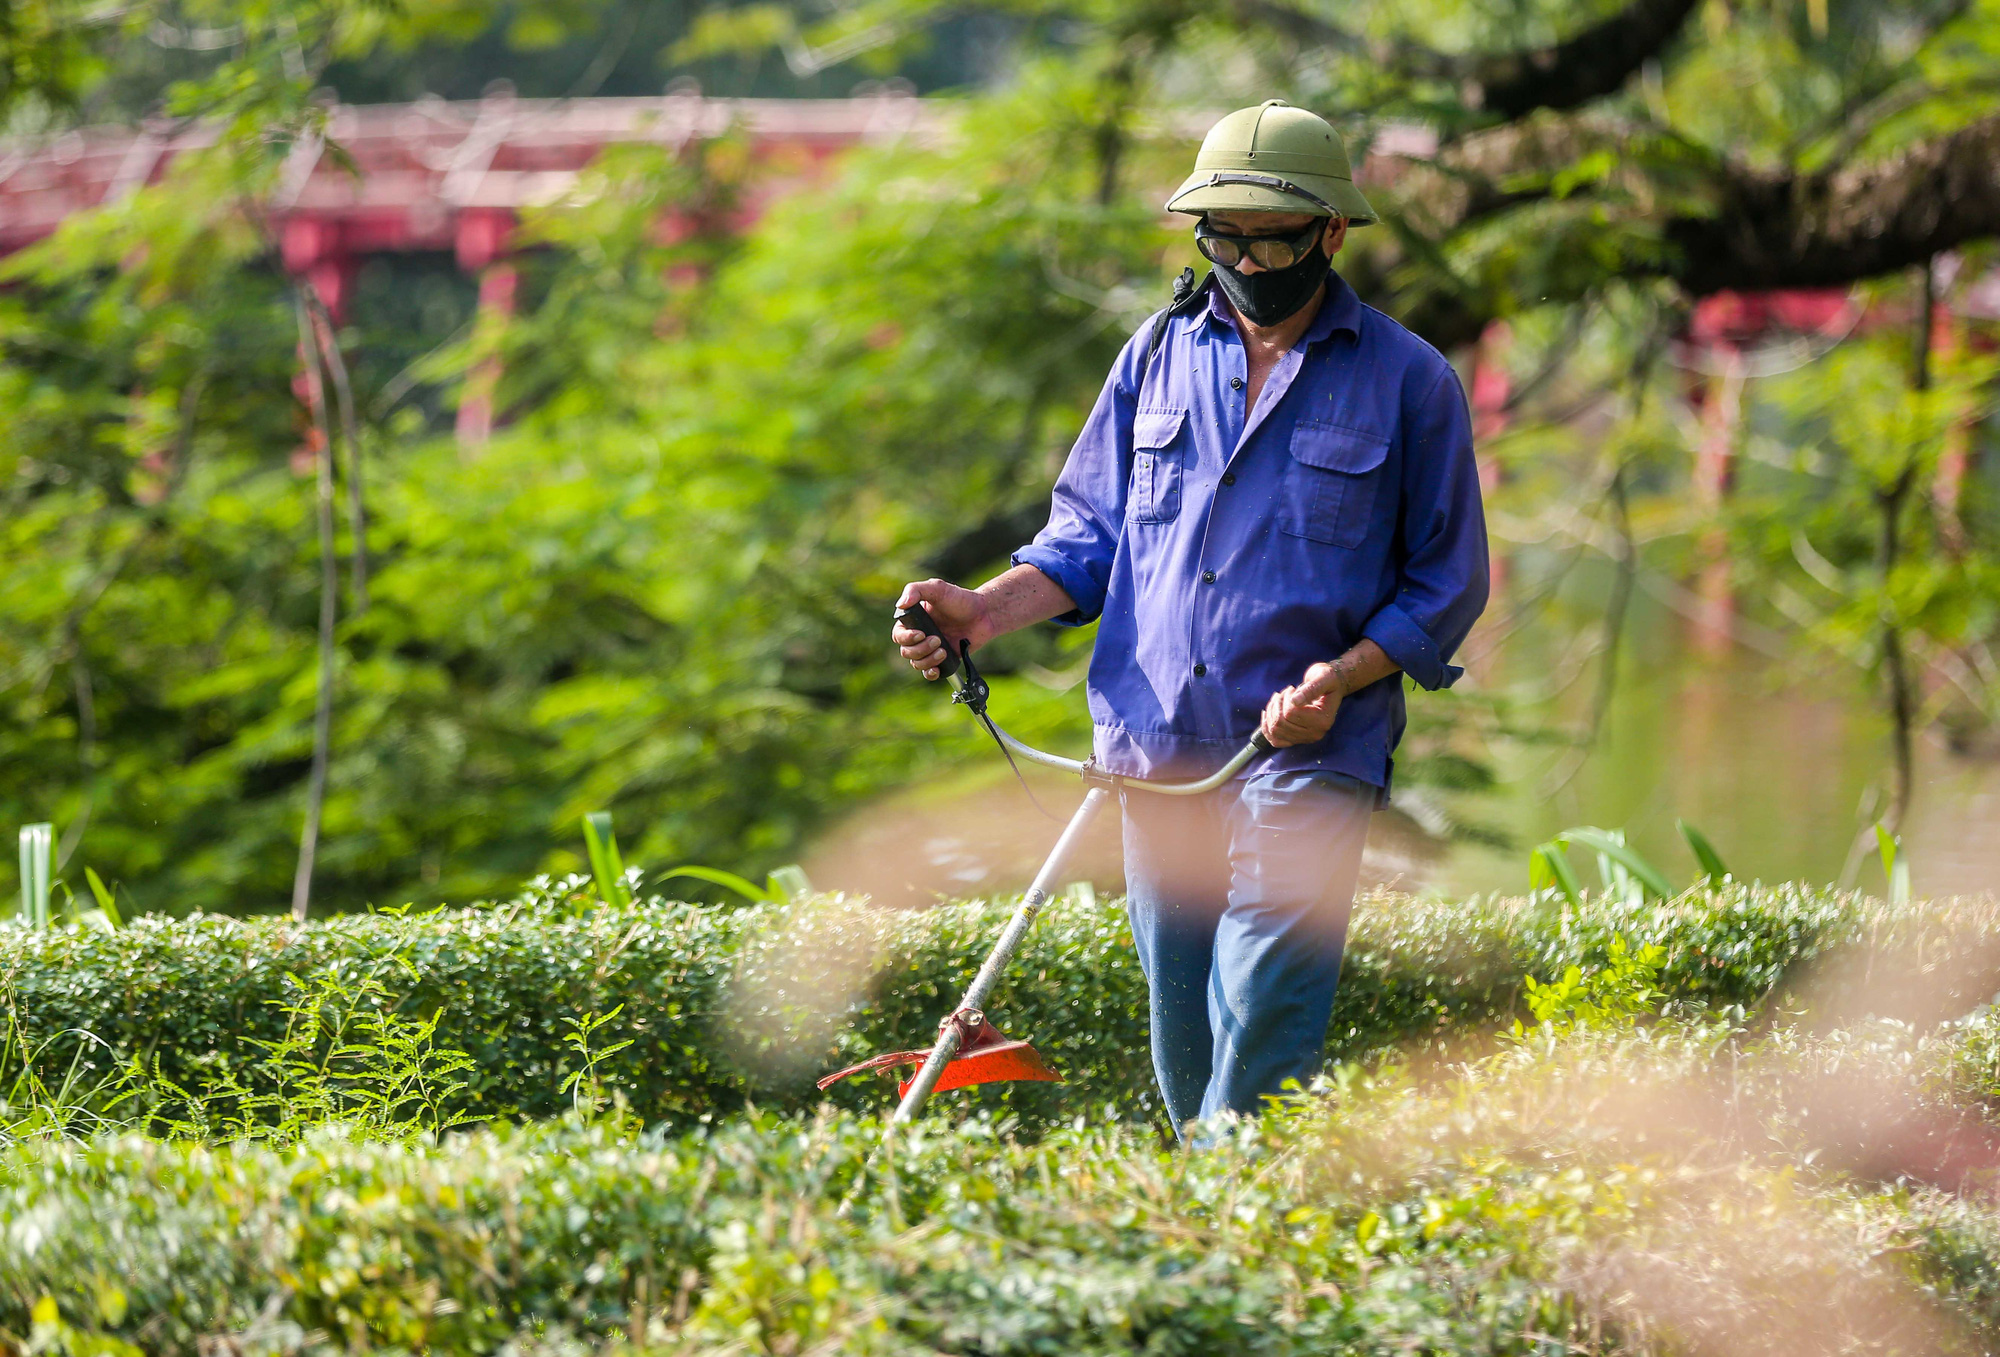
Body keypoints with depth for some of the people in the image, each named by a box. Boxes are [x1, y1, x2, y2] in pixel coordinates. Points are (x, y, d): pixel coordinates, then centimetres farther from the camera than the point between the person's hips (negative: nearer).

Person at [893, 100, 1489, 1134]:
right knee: (1182, 1041, 7)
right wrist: (985, 611, -1)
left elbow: (1446, 582, 4)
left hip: (1307, 754, -4)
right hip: (1158, 754, 4)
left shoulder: (1408, 381, 1)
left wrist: (1343, 675, -13)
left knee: (1261, 1020, -16)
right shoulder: (1159, 355, 12)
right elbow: (1091, 533, 17)